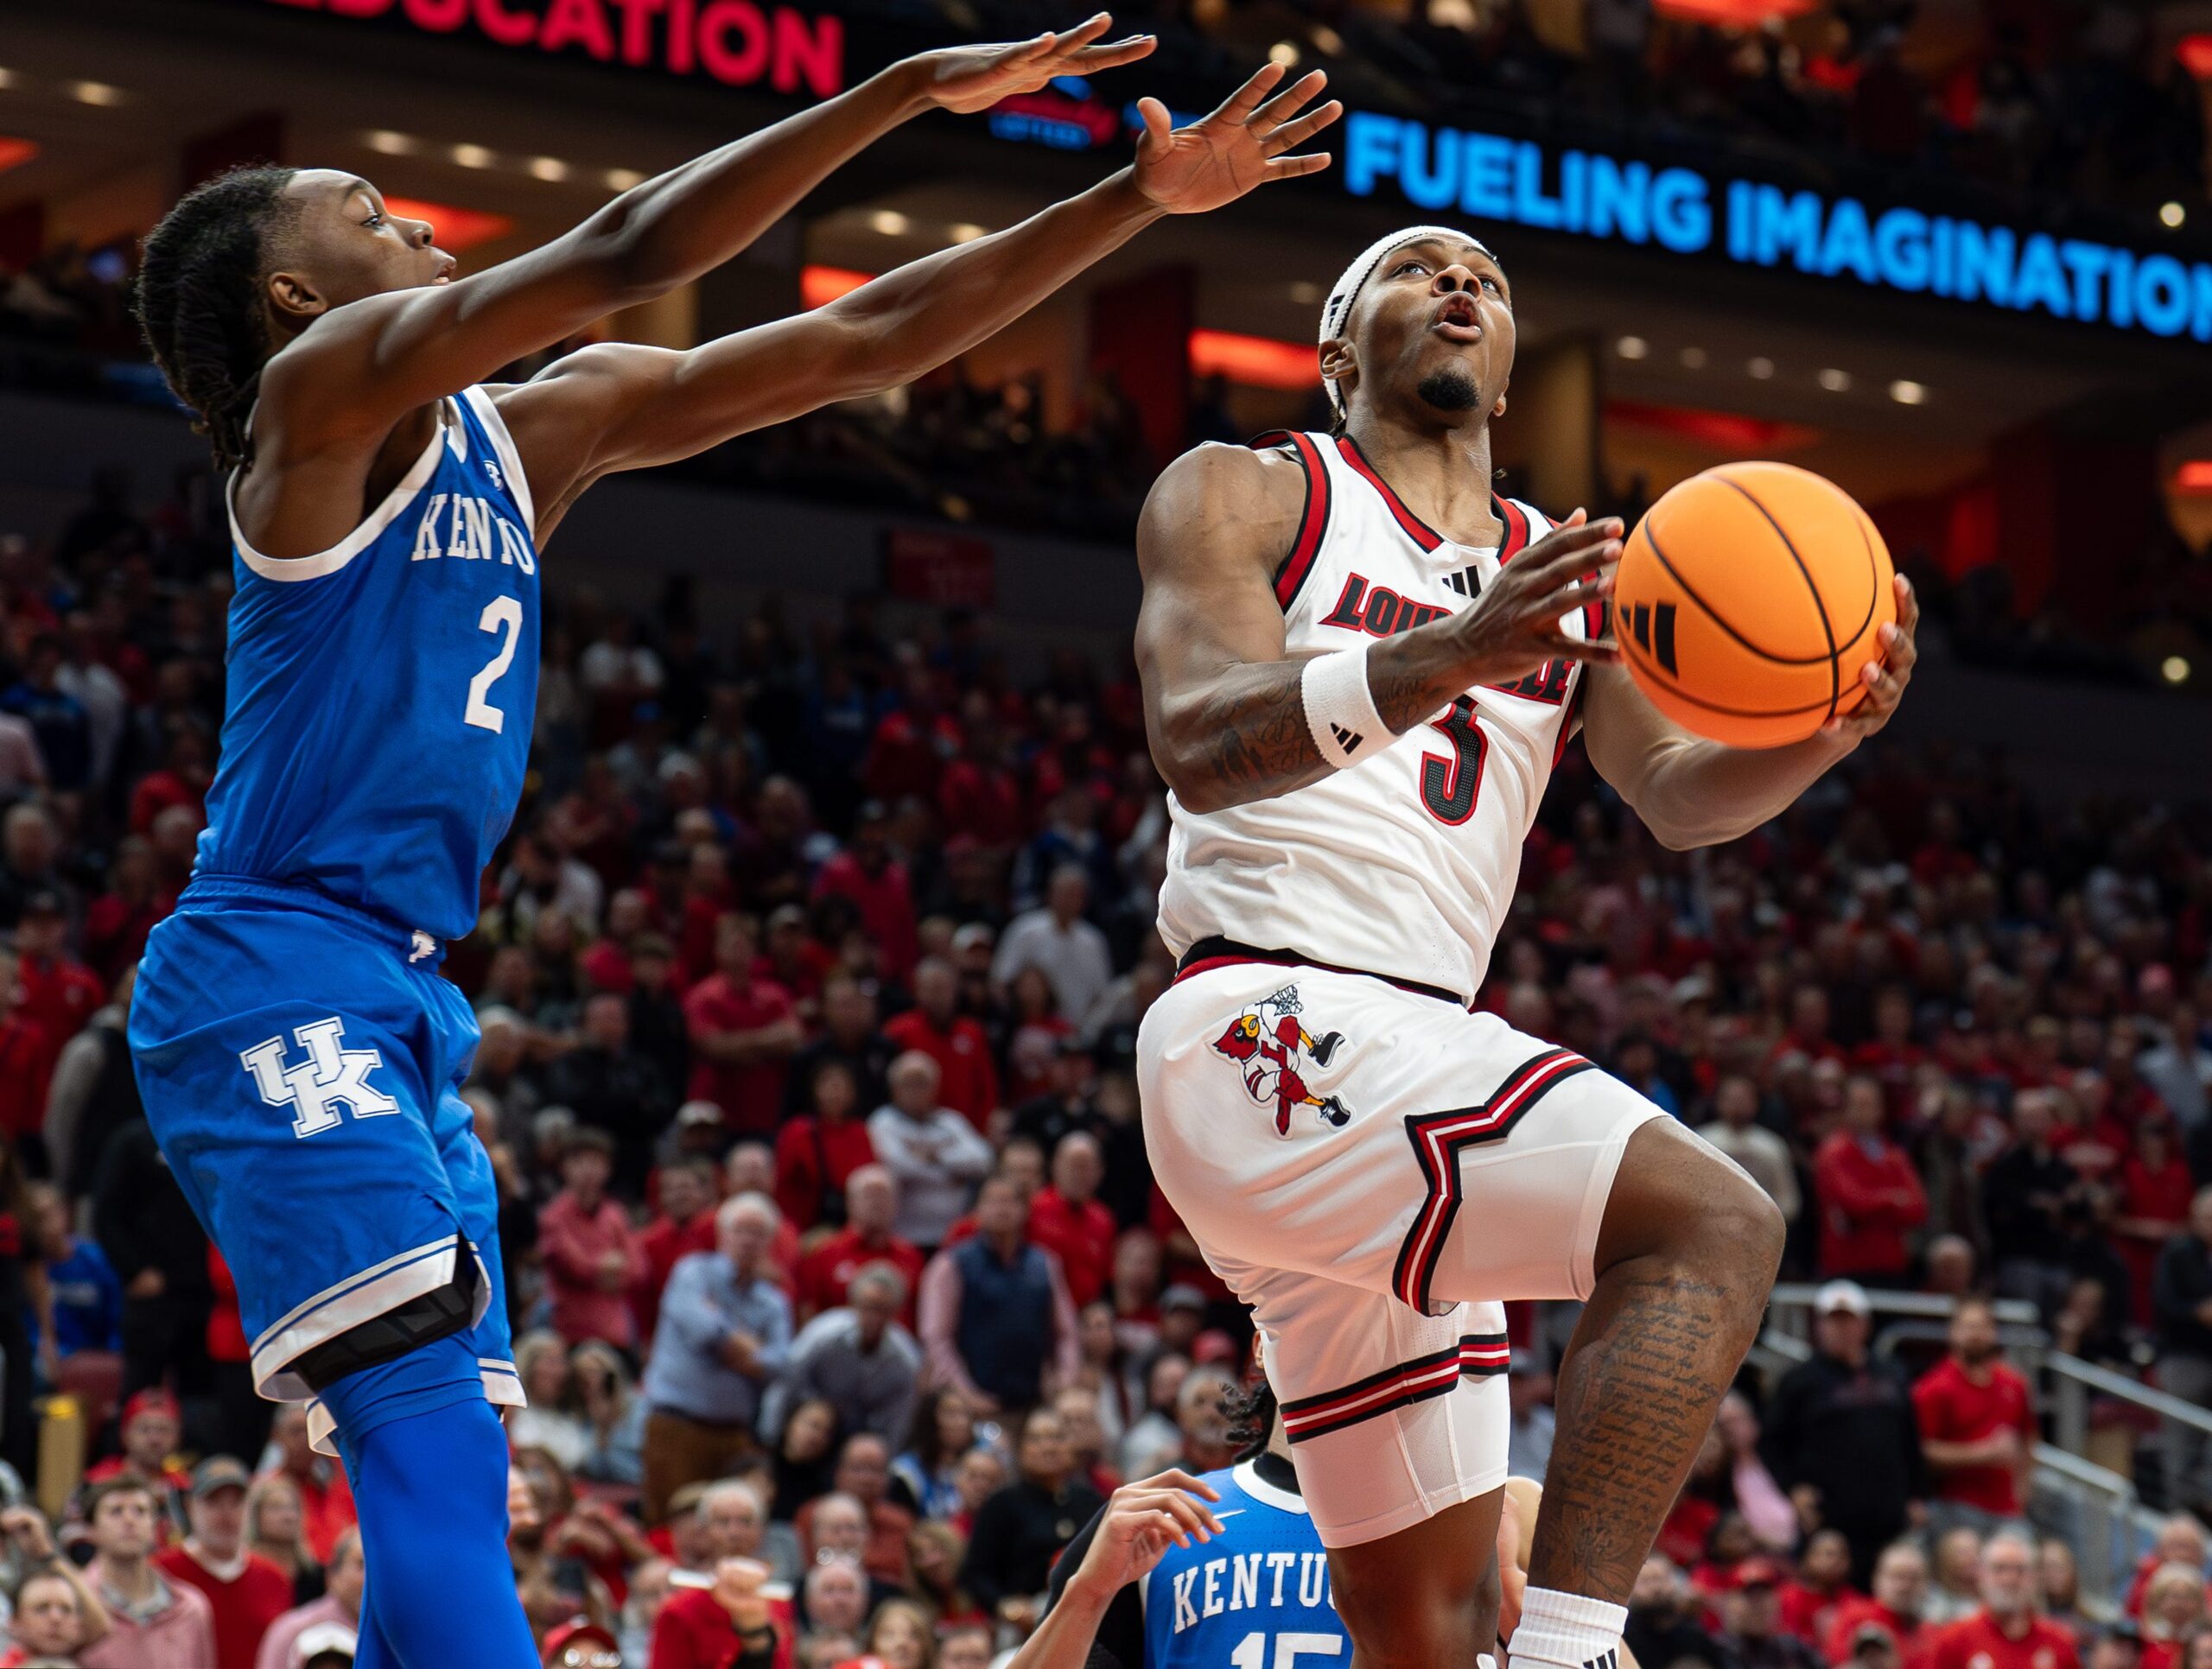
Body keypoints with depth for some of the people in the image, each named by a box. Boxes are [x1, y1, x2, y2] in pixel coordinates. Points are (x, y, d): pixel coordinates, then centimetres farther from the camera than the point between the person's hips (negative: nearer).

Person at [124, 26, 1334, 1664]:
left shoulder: (537, 430, 17)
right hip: (275, 978, -9)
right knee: (434, 1427, -22)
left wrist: (1146, 200, 11)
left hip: (405, 1005, 9)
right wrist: (913, 89, -17)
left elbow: (861, 343, 16)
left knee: (453, 1479, 7)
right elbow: (626, 251, -18)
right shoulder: (323, 389, -5)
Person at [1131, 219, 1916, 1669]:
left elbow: (1680, 793, 7)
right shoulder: (1244, 497, 6)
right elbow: (1197, 746, -13)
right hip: (1269, 1028, -8)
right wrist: (1443, 658, -31)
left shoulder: (1570, 572, 23)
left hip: (1409, 1072, 8)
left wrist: (1827, 726, -17)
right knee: (1711, 1222, -29)